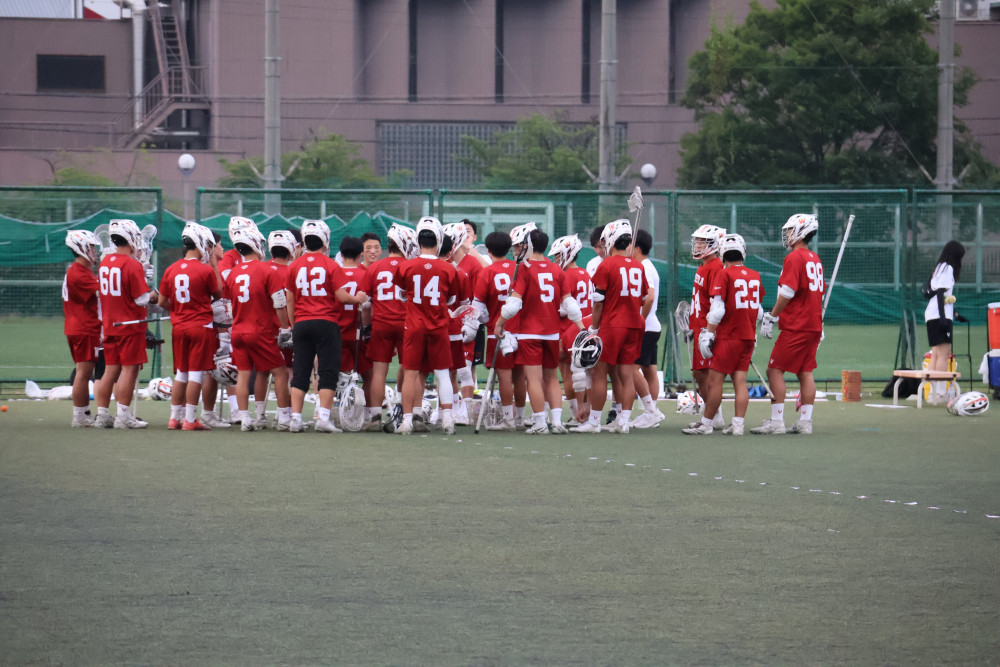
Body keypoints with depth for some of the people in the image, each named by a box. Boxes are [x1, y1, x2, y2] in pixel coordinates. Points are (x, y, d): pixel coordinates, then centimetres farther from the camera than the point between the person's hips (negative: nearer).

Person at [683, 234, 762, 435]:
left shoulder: (724, 275, -11)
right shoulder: (755, 276, 8)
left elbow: (717, 309, -15)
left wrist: (709, 333, -9)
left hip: (728, 337, -6)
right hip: (748, 336, 6)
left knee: (714, 380, 0)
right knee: (740, 381, 6)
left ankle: (706, 424, 4)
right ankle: (738, 424, 1)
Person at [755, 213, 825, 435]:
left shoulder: (794, 258, -13)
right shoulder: (815, 259, 14)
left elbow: (787, 293, -18)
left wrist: (771, 317, -12)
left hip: (795, 326, -9)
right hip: (814, 325, 9)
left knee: (775, 370, -5)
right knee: (805, 372, 10)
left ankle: (776, 421, -9)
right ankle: (805, 421, 8)